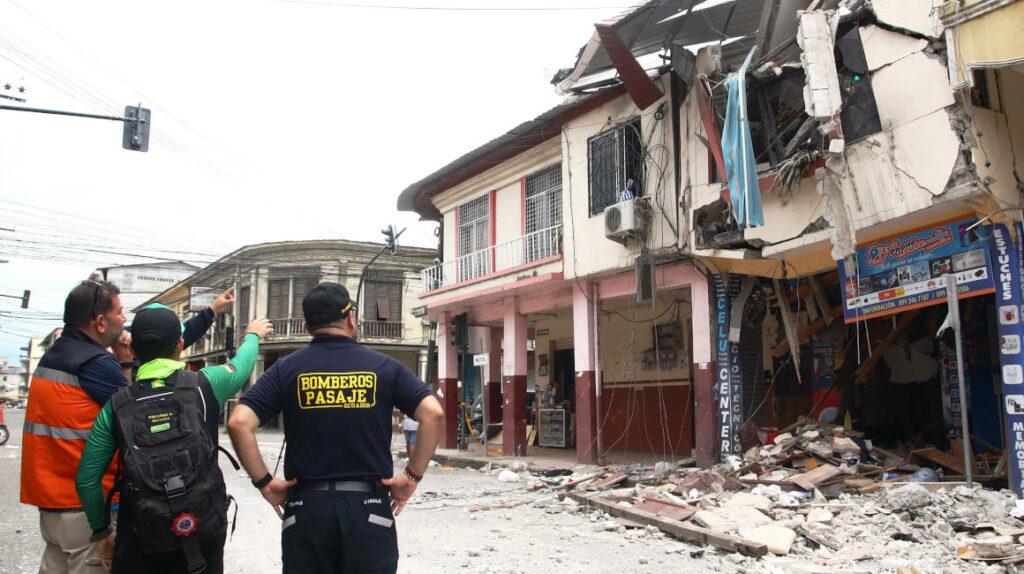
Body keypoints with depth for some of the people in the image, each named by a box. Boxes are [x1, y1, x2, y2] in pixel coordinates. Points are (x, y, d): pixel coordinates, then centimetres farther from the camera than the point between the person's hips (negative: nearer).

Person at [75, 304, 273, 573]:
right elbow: (242, 364, 15)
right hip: (204, 536, 0)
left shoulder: (115, 406, -5)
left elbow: (86, 479, -1)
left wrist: (102, 531, 14)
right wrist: (253, 334, 37)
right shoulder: (205, 385, -7)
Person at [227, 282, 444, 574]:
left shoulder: (286, 369, 3)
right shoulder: (384, 367, 1)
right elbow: (433, 413, -8)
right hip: (368, 506, -1)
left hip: (305, 506, 1)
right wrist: (412, 475, -2)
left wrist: (264, 482, 0)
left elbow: (238, 423, -8)